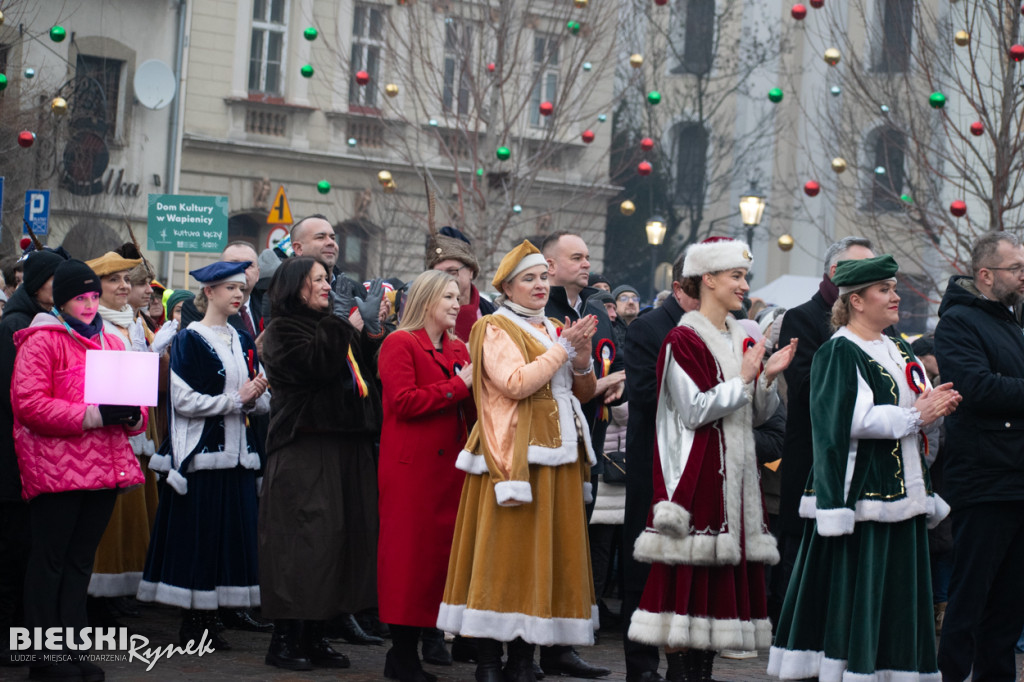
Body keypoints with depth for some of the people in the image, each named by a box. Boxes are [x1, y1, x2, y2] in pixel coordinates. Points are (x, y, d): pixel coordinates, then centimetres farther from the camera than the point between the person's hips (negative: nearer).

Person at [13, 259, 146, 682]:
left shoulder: (111, 343, 19)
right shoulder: (41, 341, -4)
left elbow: (136, 394, 23)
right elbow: (28, 405, -13)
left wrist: (133, 416, -2)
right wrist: (92, 416, -19)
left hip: (104, 468, 7)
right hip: (55, 469, -7)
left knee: (81, 560, 11)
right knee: (50, 560, -2)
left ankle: (72, 647, 17)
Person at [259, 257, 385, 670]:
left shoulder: (330, 326, 20)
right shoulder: (283, 330, -4)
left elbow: (364, 369, 18)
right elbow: (316, 365, -20)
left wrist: (372, 332, 4)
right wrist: (344, 325, -14)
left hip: (345, 448, 8)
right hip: (305, 447, -8)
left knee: (340, 535, 6)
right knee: (304, 538, -9)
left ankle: (313, 636, 14)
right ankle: (285, 639, -3)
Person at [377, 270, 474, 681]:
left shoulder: (458, 350, 18)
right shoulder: (400, 344, -3)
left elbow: (471, 410, 17)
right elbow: (402, 401, -15)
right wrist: (458, 386, -13)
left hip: (450, 463, 7)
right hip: (412, 466, -7)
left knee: (443, 547, 4)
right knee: (409, 550, -5)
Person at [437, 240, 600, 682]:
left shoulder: (553, 330, 19)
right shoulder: (496, 329, -2)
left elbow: (584, 393, 17)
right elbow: (515, 383, -18)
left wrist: (581, 356, -3)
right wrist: (563, 348, -12)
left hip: (558, 454, 7)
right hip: (516, 453, -7)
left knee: (544, 553, 5)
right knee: (506, 551, -8)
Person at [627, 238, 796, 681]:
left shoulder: (741, 339, 15)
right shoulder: (683, 340, -7)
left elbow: (757, 416, 16)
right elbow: (694, 410, -15)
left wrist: (767, 378, -1)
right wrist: (743, 379, -11)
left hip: (735, 473, 8)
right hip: (697, 474, -8)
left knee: (723, 573, 6)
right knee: (689, 578, -8)